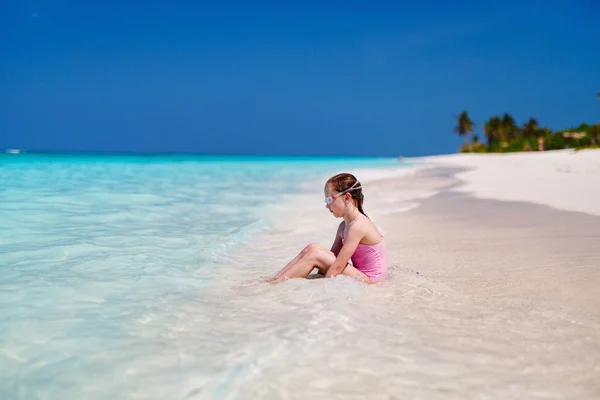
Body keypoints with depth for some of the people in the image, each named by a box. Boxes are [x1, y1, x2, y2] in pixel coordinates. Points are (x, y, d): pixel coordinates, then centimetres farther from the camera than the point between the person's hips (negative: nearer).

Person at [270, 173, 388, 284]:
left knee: (314, 255, -17)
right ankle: (272, 281, -4)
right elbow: (330, 258, 12)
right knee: (311, 248, -3)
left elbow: (337, 266, -22)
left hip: (368, 279, -9)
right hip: (359, 274, 9)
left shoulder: (358, 225, -20)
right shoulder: (343, 226, 11)